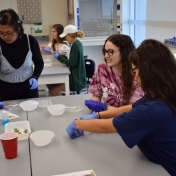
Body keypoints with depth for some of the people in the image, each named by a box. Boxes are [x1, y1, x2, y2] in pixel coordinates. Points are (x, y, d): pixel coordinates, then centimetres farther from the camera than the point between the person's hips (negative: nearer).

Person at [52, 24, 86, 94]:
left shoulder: (75, 45, -18)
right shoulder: (77, 43, 10)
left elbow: (72, 64, -20)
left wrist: (59, 57, -10)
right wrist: (61, 55, 9)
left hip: (76, 79, -10)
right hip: (77, 77, 10)